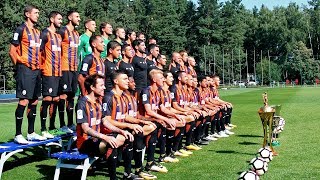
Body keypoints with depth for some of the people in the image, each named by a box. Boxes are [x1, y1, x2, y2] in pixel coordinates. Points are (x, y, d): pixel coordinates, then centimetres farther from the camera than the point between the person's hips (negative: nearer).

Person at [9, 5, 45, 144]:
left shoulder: (37, 32, 17)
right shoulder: (21, 30, -7)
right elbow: (12, 51, -9)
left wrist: (39, 65, 14)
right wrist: (20, 66, -5)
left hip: (36, 70, 8)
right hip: (25, 70, -8)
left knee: (34, 101, 10)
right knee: (24, 101, -9)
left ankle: (31, 133, 19)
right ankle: (18, 135, -2)